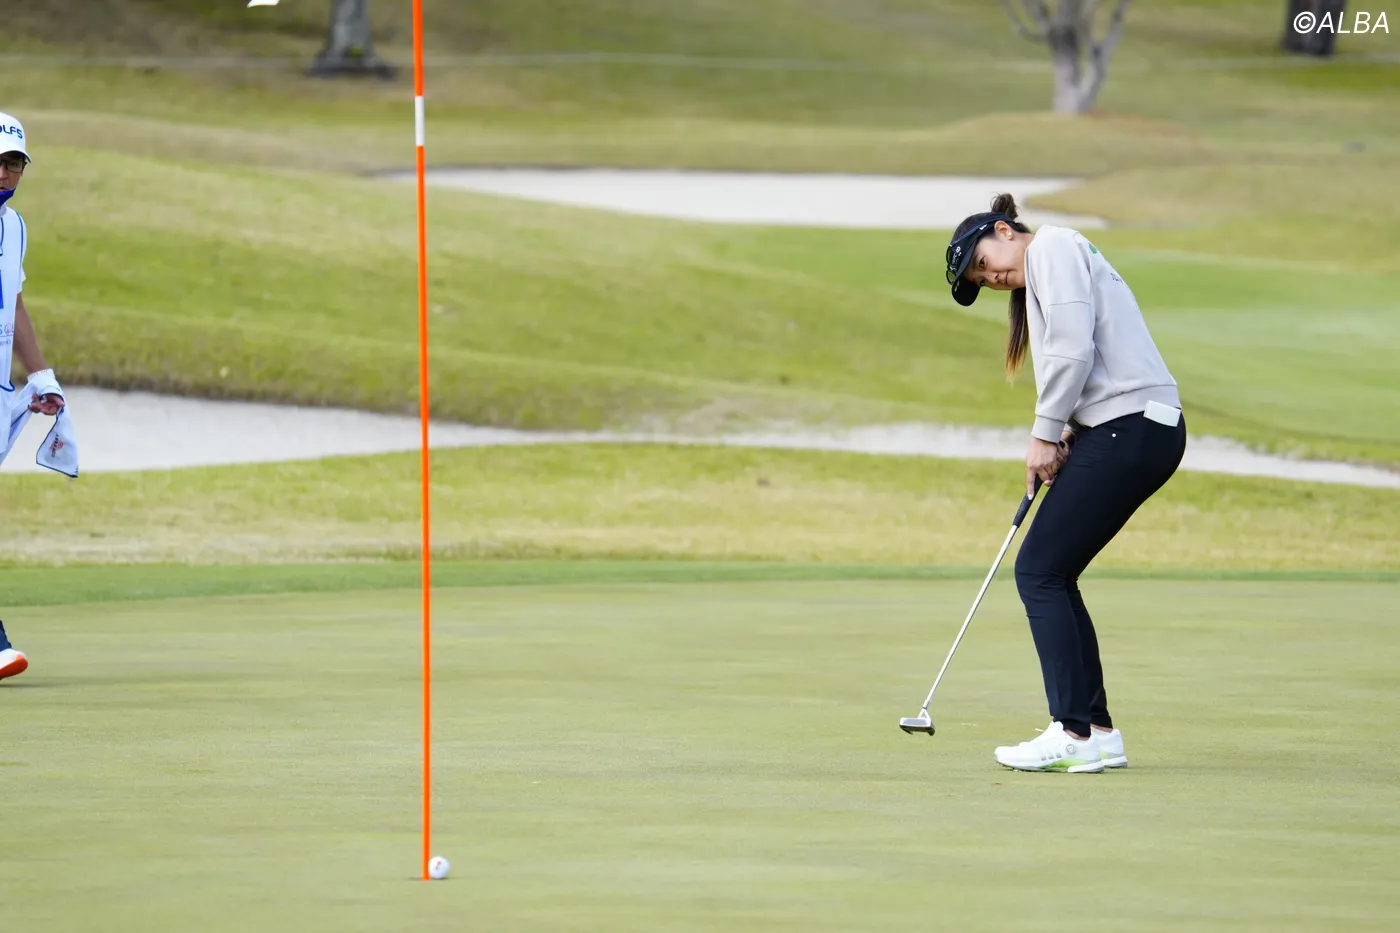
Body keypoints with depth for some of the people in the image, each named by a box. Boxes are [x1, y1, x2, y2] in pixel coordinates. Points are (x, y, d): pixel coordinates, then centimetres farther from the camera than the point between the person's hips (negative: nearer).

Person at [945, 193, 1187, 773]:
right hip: (1147, 434, 10)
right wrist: (1064, 442, 4)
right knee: (1051, 575, 12)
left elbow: (1073, 349, -15)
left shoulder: (1053, 247, -3)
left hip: (1128, 429, -10)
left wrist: (1045, 433, -7)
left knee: (1040, 572, -7)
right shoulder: (1036, 281, 27)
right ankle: (1097, 731, 11)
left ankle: (1073, 733, -9)